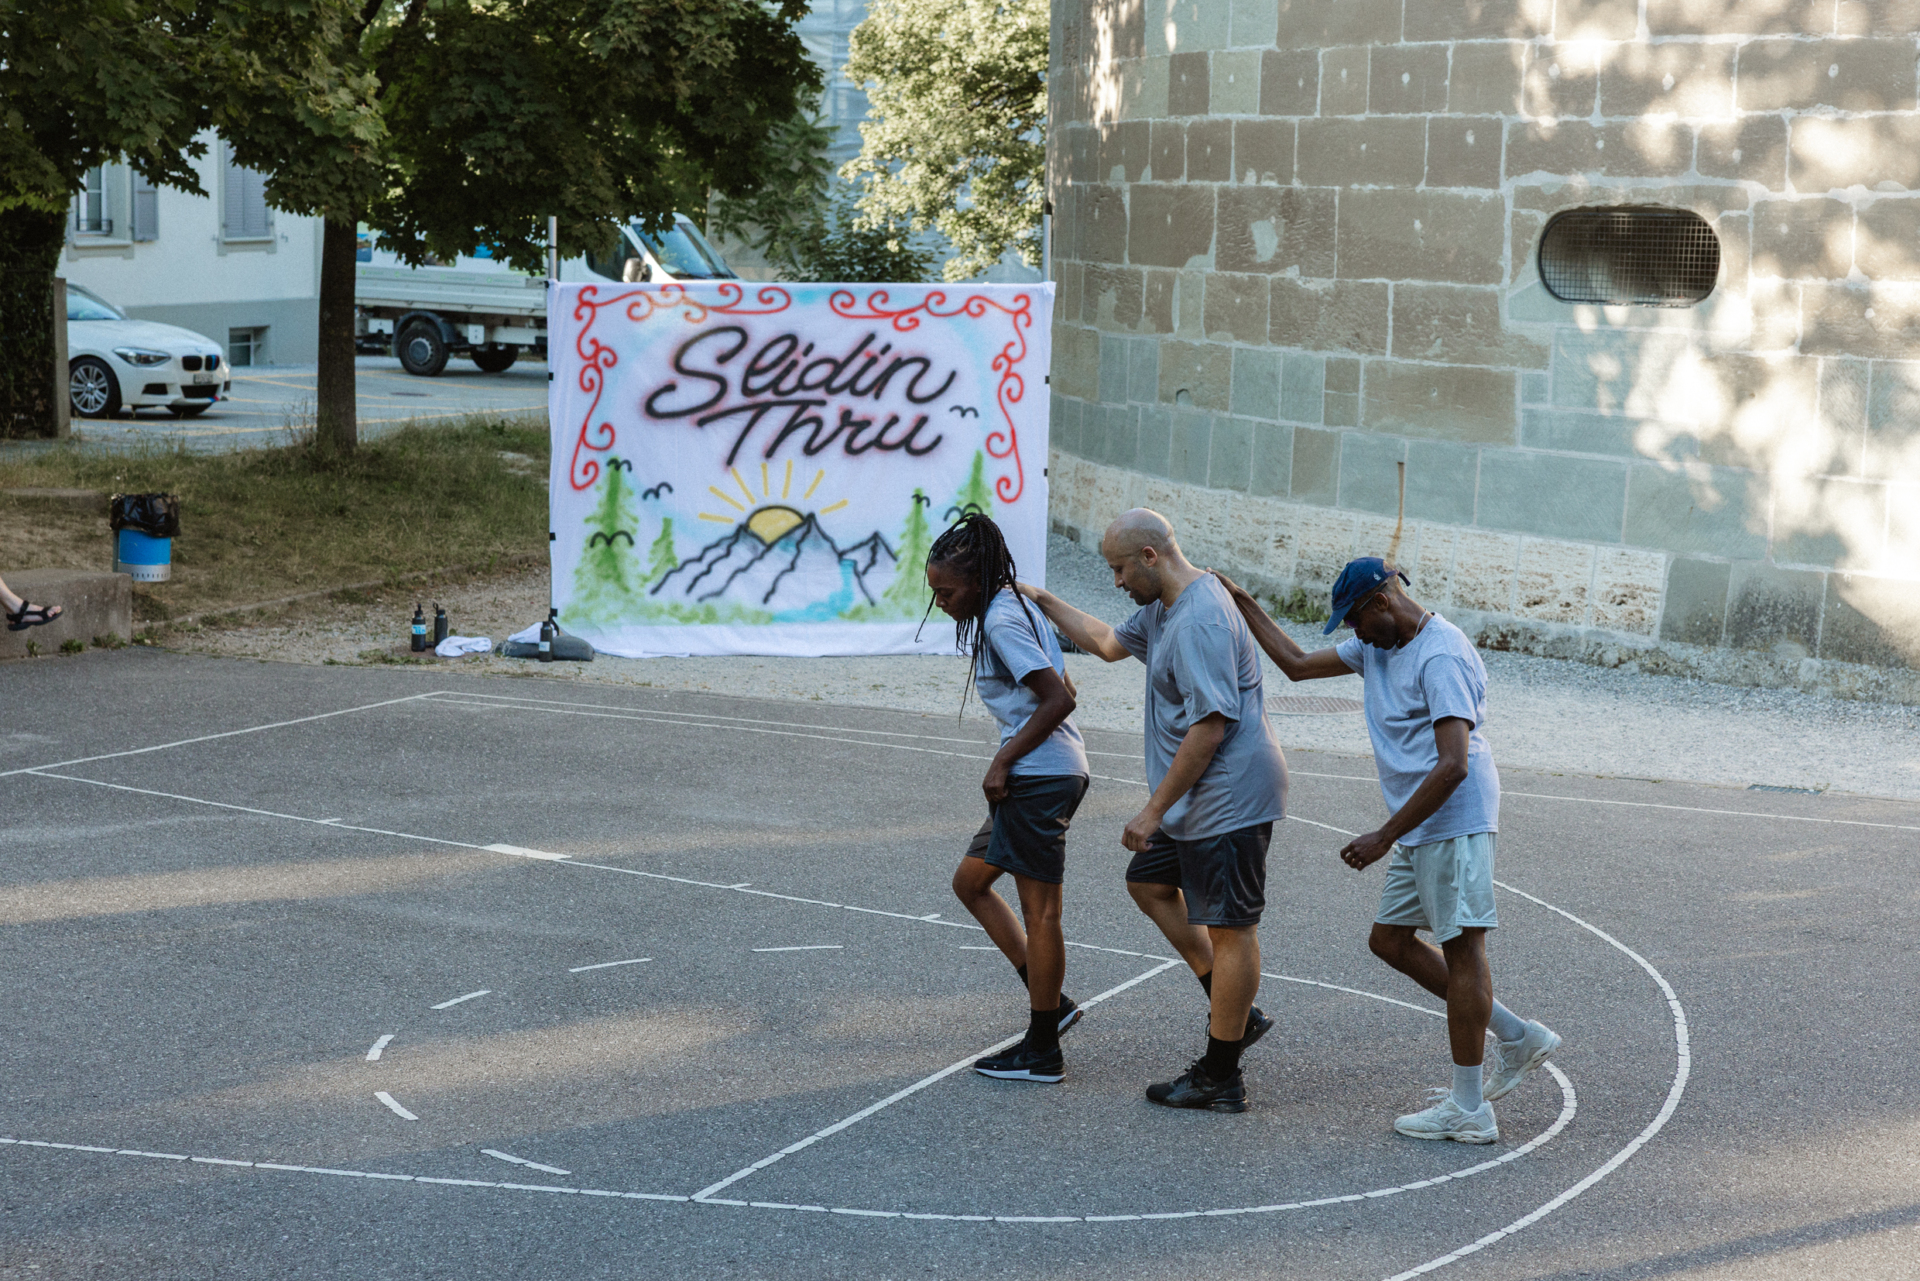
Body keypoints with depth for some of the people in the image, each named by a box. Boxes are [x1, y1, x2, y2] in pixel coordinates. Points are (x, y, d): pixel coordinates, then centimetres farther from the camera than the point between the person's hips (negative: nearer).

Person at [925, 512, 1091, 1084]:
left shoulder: (1002, 623, -16)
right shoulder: (1015, 608, 14)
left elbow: (1059, 700, -22)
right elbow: (1058, 693, 20)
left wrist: (1003, 762, -17)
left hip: (1039, 776, -11)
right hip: (1046, 773, 11)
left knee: (1039, 910, -3)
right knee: (970, 881, 16)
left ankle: (1042, 1053, 5)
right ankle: (1049, 1002, 16)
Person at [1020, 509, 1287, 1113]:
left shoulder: (1200, 621, -23)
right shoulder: (1164, 608, 11)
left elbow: (1209, 730, -26)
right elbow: (1109, 643, 30)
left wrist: (1154, 809, -20)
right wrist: (1042, 600, 29)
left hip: (1229, 798, -11)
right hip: (1200, 802, 11)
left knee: (1229, 928, -4)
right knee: (1149, 882, 21)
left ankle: (1220, 1078, 4)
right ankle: (1235, 1011, 23)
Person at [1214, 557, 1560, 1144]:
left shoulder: (1441, 657, -20)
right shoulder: (1378, 645, 11)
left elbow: (1453, 766, -26)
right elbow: (1298, 664, 22)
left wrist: (1385, 836, -25)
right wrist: (1240, 603, 16)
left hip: (1454, 824, -11)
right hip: (1419, 830, 11)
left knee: (1461, 949, -6)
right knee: (1390, 940, 14)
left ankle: (1469, 1109, -1)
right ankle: (1518, 1037, 20)